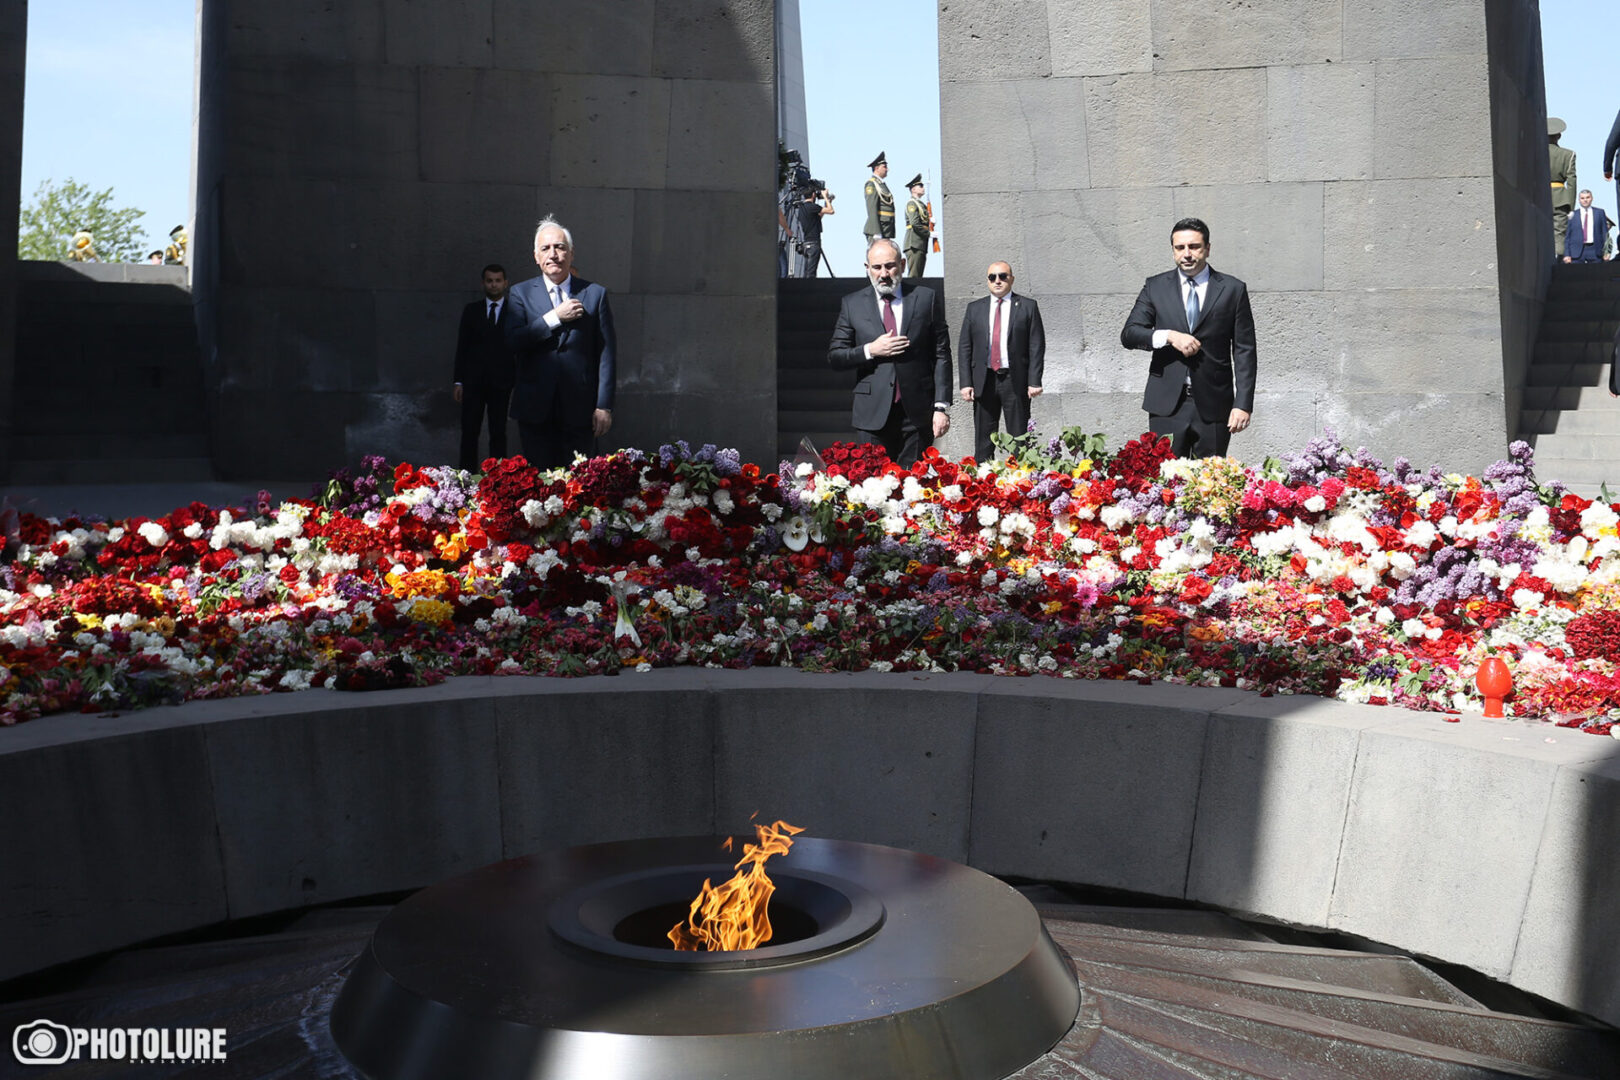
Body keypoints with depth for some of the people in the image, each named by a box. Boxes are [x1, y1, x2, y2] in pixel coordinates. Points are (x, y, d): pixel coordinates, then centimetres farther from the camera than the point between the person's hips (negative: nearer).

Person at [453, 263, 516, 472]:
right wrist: (459, 381, 2)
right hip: (473, 382, 1)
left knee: (498, 433, 3)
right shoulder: (471, 310, 9)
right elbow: (462, 347, 8)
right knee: (469, 431, 0)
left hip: (501, 382, -1)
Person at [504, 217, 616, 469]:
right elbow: (513, 341, -8)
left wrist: (604, 406, -3)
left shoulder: (595, 294, 5)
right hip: (535, 408, 1)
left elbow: (606, 353, 2)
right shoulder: (520, 293, 7)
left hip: (580, 409, 0)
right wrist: (556, 317, -12)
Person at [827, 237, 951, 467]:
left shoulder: (926, 299, 6)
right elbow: (834, 356, 7)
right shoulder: (852, 304, 8)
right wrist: (870, 351, -11)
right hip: (873, 413, 1)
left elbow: (941, 356, 4)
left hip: (917, 413, 0)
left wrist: (941, 406, -3)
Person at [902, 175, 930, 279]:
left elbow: (925, 222, 23)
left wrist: (932, 222, 2)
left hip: (922, 245, 9)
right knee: (913, 275, -12)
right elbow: (915, 224, -17)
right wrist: (929, 233, -14)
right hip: (914, 244, -9)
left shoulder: (922, 204, 22)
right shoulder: (911, 204, -5)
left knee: (918, 275, 7)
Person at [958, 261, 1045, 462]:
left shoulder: (1028, 307, 4)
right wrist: (966, 383, -2)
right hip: (984, 381, 2)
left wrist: (1034, 381, -9)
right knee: (983, 441, 4)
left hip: (1016, 380, -2)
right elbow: (964, 348, 7)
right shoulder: (974, 309, 10)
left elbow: (1037, 347, 0)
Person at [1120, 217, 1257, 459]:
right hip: (1167, 403, 1)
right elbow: (1128, 334, 1)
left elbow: (1244, 351, 3)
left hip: (1213, 406, 0)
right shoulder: (1155, 287, 9)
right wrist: (1169, 336, -16)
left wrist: (1243, 404, -5)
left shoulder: (1232, 289, 6)